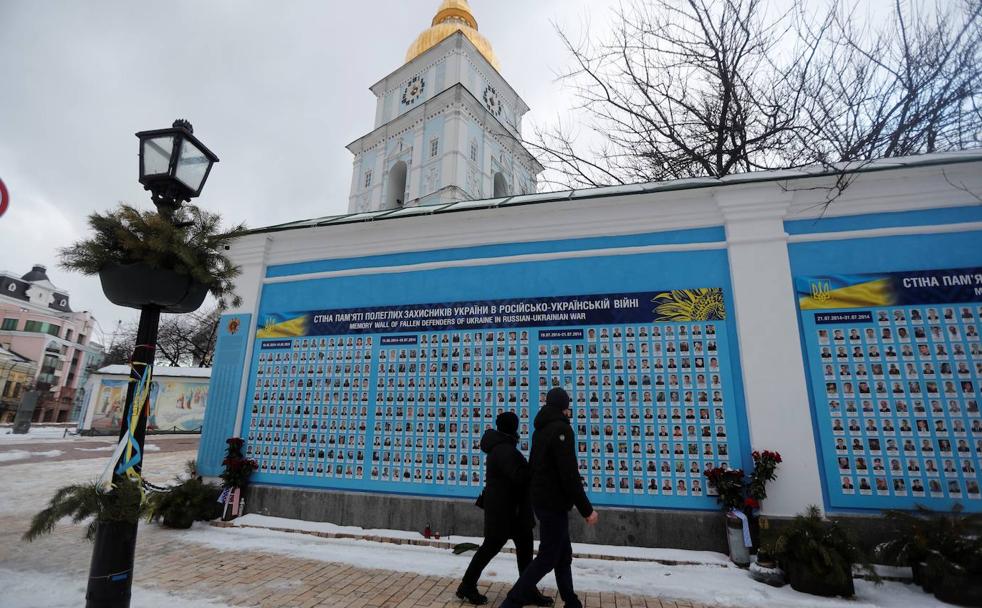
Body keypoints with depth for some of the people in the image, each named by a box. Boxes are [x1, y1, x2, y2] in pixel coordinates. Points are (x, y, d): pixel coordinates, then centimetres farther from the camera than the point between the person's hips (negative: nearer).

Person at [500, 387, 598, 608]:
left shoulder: (540, 430, 10)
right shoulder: (561, 429, -18)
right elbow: (569, 474, -23)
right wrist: (587, 509, -17)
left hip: (542, 501, 9)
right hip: (554, 504, -9)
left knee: (564, 554, 18)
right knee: (547, 558, 1)